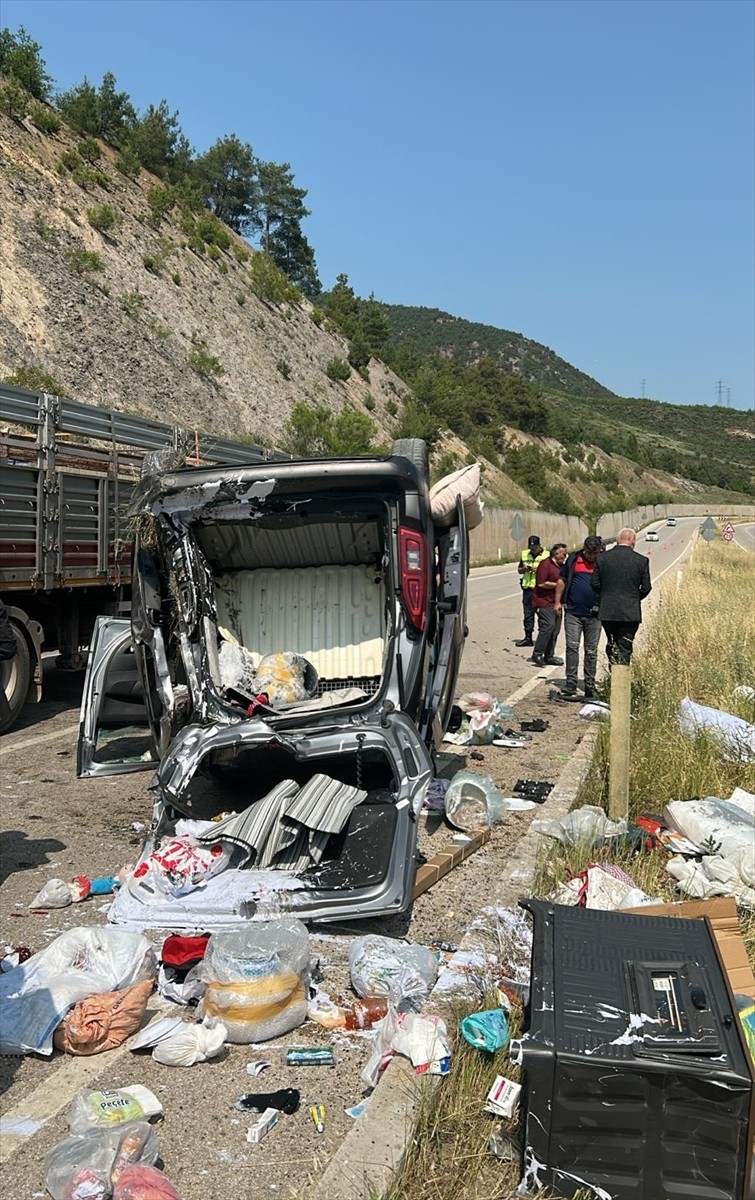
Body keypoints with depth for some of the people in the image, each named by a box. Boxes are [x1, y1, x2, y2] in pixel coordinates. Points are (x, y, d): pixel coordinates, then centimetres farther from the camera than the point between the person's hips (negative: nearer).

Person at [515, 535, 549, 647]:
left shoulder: (547, 555, -2)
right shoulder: (524, 554, 11)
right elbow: (519, 570, 19)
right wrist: (525, 569, -3)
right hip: (528, 588, 4)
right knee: (528, 614, 8)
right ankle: (528, 638, 14)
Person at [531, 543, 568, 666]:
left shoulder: (561, 566, 19)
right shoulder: (545, 564, -10)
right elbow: (541, 583, -18)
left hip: (555, 602, 9)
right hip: (544, 602, -9)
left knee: (555, 629, 7)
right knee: (548, 625, -20)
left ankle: (549, 656, 14)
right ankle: (537, 654, -17)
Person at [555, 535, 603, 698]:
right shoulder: (573, 559, 3)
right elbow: (562, 581, 10)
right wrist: (558, 601, 5)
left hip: (593, 614, 0)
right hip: (573, 612, 0)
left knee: (591, 650, 6)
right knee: (572, 647, -2)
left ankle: (589, 686, 14)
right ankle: (570, 683, 2)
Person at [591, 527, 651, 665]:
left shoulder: (602, 558, -1)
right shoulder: (641, 561, -4)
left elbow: (595, 584, 1)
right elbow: (646, 588, -1)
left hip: (607, 612, 2)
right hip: (630, 612, -2)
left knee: (611, 644, 15)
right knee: (624, 648, 2)